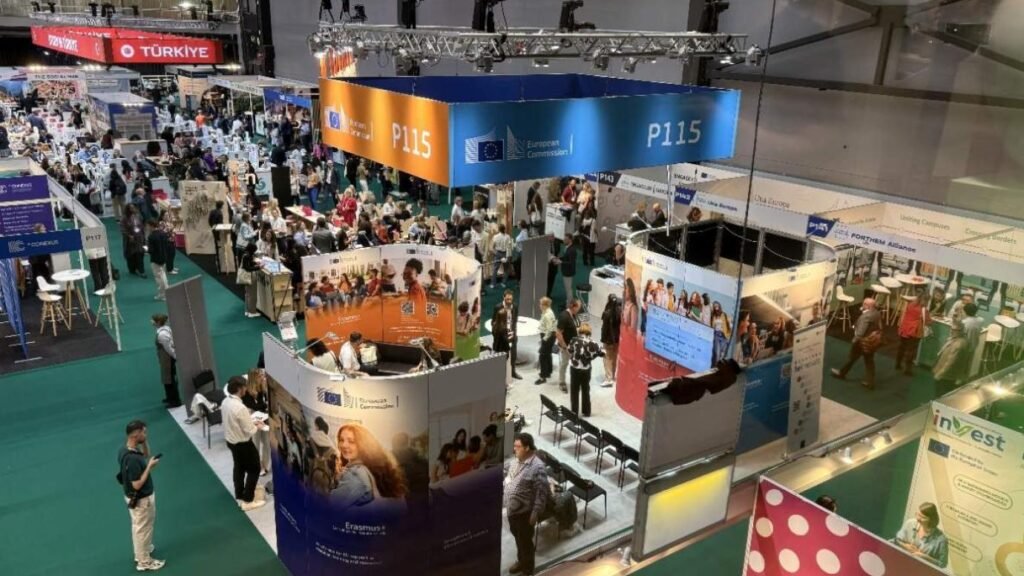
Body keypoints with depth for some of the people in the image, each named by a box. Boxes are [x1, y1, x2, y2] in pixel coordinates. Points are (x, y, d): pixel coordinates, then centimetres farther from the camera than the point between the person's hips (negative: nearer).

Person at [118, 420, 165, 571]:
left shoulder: (125, 449, -5)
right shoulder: (132, 459, -34)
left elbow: (145, 456, 12)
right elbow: (137, 485, -30)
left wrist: (144, 442, -4)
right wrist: (150, 466, -25)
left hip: (135, 497, 9)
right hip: (141, 499, -9)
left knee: (139, 527, 28)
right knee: (143, 529, 9)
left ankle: (141, 551, 47)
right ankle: (144, 562, 26)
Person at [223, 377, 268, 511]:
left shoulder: (225, 402, -6)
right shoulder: (240, 407, -32)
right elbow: (249, 431, -24)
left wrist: (252, 421, 8)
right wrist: (257, 427, -4)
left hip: (230, 440, 8)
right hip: (243, 444, -8)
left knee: (239, 468, 25)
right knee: (254, 470, 10)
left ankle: (239, 496, 40)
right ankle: (248, 501, 18)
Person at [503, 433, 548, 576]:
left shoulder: (537, 467, -27)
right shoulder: (517, 460, -3)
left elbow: (542, 493, -24)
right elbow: (507, 469, 19)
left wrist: (536, 513, -22)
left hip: (525, 511, -7)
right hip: (512, 508, 8)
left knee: (525, 540, 9)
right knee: (517, 535, 24)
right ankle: (521, 561, 46)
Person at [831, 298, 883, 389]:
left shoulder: (865, 316, -30)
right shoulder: (877, 313, -1)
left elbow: (860, 332, -28)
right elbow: (879, 327, 12)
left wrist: (855, 340, -14)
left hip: (862, 341, -8)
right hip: (872, 342, 8)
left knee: (851, 358, 13)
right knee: (869, 361, 12)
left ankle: (841, 373, 33)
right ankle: (869, 382, 15)